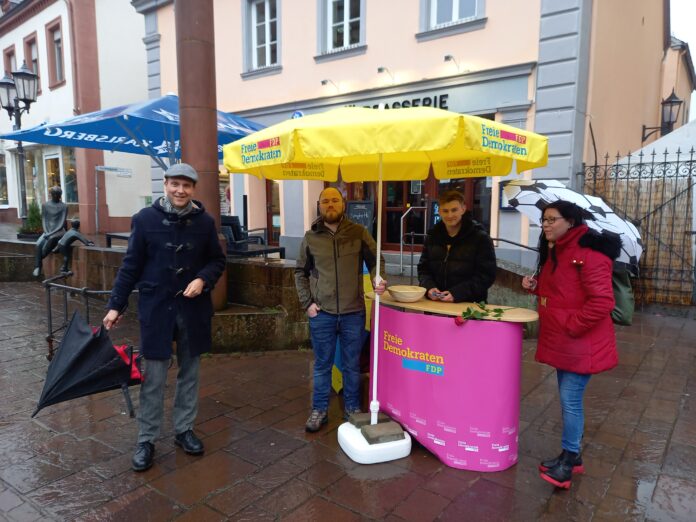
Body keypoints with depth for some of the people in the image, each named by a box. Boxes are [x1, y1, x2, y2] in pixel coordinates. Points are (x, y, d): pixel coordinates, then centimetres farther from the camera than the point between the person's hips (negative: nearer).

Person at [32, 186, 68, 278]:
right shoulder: (45, 205, 9)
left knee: (50, 239, -33)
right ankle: (38, 266, -21)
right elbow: (44, 220, 7)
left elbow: (62, 223, -8)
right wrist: (46, 232, -10)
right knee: (38, 244, -26)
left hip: (59, 231, -3)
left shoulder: (64, 206, -3)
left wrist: (50, 233, -16)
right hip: (48, 231, 3)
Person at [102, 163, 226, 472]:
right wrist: (116, 305, -2)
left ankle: (184, 430, 30)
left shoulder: (205, 221, -1)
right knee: (154, 379, 4)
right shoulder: (145, 219, -5)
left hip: (193, 309, 2)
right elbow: (131, 266, -1)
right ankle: (146, 440, 20)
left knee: (189, 373, 13)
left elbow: (217, 260, 7)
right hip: (156, 308, -2)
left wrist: (203, 279, -12)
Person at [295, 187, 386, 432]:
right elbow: (300, 272, 10)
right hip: (321, 313, 0)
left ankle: (353, 409, 32)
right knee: (322, 365, 13)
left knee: (352, 365, 14)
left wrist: (378, 281, -20)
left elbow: (375, 261, 1)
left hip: (353, 312, 0)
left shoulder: (359, 233, -2)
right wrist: (307, 302, 1)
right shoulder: (311, 237, 1)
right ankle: (319, 411, 28)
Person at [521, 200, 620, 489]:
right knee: (568, 398, 16)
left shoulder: (589, 252, -18)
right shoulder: (556, 251, 12)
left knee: (570, 399, -2)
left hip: (580, 343, -9)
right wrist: (536, 287, 6)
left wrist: (572, 326, -20)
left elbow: (602, 301, -24)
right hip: (562, 341, 10)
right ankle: (571, 455, 29)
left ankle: (568, 460, 13)